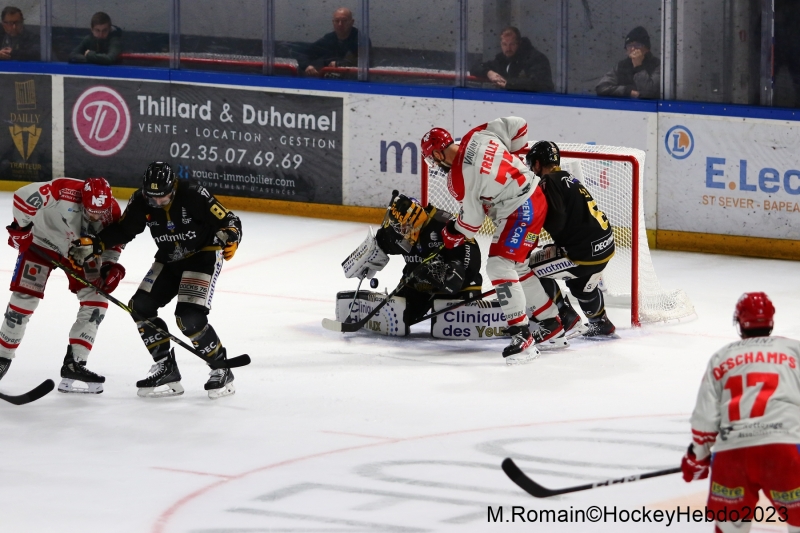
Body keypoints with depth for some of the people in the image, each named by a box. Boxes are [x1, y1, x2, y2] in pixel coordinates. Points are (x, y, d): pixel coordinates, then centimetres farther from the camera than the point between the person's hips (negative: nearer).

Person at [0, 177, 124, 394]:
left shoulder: (112, 212, -20)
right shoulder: (64, 192, -36)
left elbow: (112, 242, -2)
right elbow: (23, 196, -26)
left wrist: (110, 265, -18)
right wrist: (20, 228, -18)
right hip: (42, 240, -4)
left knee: (96, 302, -8)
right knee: (24, 299, -5)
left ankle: (74, 365, -3)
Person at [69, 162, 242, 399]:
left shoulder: (193, 195, -28)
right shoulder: (141, 202, -13)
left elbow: (229, 220, -24)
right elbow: (121, 230, -4)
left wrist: (230, 239, -45)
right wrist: (93, 244, -18)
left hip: (203, 255, -7)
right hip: (170, 259, 7)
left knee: (189, 317, -21)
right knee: (141, 306, -4)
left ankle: (221, 369, -4)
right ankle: (166, 370, 5)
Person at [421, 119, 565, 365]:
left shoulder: (460, 178, -17)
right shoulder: (479, 135, 0)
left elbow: (470, 221, -7)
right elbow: (518, 125, 8)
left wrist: (449, 236, 12)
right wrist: (512, 157, 22)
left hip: (519, 211, -10)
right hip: (535, 199, 10)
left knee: (499, 266, -13)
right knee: (518, 266, 19)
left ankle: (522, 336, -19)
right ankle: (552, 326, 27)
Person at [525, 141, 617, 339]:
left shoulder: (549, 183, -11)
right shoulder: (568, 179, 17)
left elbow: (555, 220, -23)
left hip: (585, 252, -10)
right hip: (605, 244, 10)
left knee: (532, 268, 0)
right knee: (581, 283, 37)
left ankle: (567, 319, 0)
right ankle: (601, 324, 53)